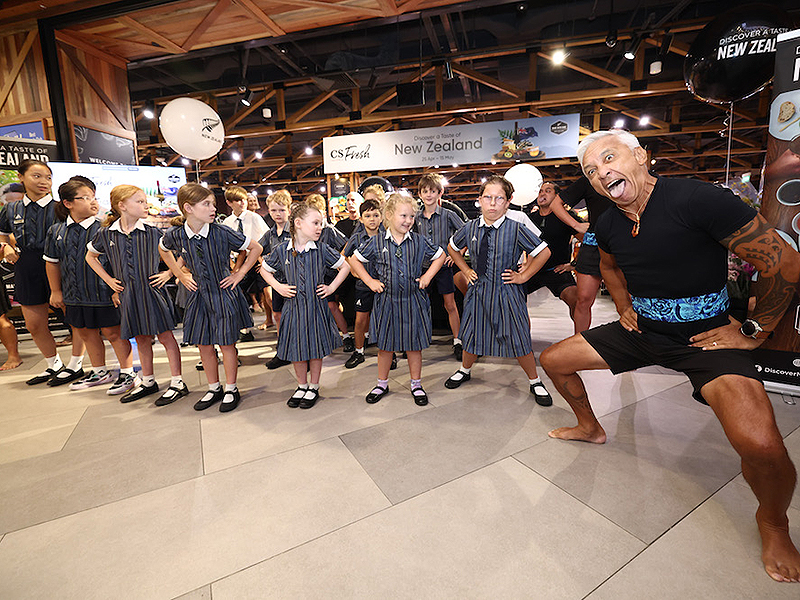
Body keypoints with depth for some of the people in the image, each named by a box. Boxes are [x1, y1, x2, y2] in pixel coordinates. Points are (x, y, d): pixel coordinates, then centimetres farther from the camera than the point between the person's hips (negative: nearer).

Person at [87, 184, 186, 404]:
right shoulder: (106, 234, 3)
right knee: (141, 339, 14)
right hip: (128, 295, 4)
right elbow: (90, 256, 20)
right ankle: (148, 382, 28)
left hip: (152, 291, -3)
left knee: (165, 336, 0)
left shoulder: (153, 232, -6)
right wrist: (108, 280, 12)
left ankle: (177, 383, 7)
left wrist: (168, 273, -4)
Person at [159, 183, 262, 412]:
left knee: (226, 343, 4)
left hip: (224, 294, -3)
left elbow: (256, 248, -6)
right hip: (199, 295, 3)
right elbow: (163, 250, 18)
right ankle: (214, 389, 29)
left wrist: (239, 274, -6)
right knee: (203, 344, 11)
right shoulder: (175, 236, -7)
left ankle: (231, 390, 21)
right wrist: (180, 275, 10)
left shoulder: (222, 232, -16)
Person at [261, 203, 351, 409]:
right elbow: (265, 270, 12)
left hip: (316, 306, -1)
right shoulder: (282, 250, -3)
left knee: (316, 348, 8)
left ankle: (314, 387, 27)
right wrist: (278, 287, 0)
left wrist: (331, 287, -2)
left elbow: (345, 266, 3)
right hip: (293, 306, 1)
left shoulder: (322, 249, -6)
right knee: (295, 348, 11)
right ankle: (302, 386, 33)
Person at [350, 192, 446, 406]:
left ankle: (416, 384, 27)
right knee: (385, 344, 11)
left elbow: (440, 255, 13)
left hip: (413, 301, 1)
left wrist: (428, 276, 3)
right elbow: (356, 260, 8)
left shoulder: (419, 241, -1)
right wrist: (370, 281, 1)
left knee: (414, 344, 9)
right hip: (387, 301, 0)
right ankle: (382, 384, 30)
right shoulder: (376, 243, -4)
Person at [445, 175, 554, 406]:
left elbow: (544, 252, -4)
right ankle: (465, 370, 42)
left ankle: (535, 382, 26)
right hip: (478, 290, 3)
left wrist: (523, 276, -4)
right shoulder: (470, 228, -1)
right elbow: (452, 248, 18)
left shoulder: (515, 229, -11)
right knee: (472, 335, 15)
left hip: (507, 292, -2)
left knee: (519, 340, 4)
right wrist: (466, 271, 10)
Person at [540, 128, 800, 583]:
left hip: (708, 335, -6)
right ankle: (590, 427, 32)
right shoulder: (608, 227, -2)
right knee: (554, 361, 4)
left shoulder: (699, 200, -22)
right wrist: (625, 307, 10)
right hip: (642, 329, 6)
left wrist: (753, 332, -11)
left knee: (762, 447, -27)